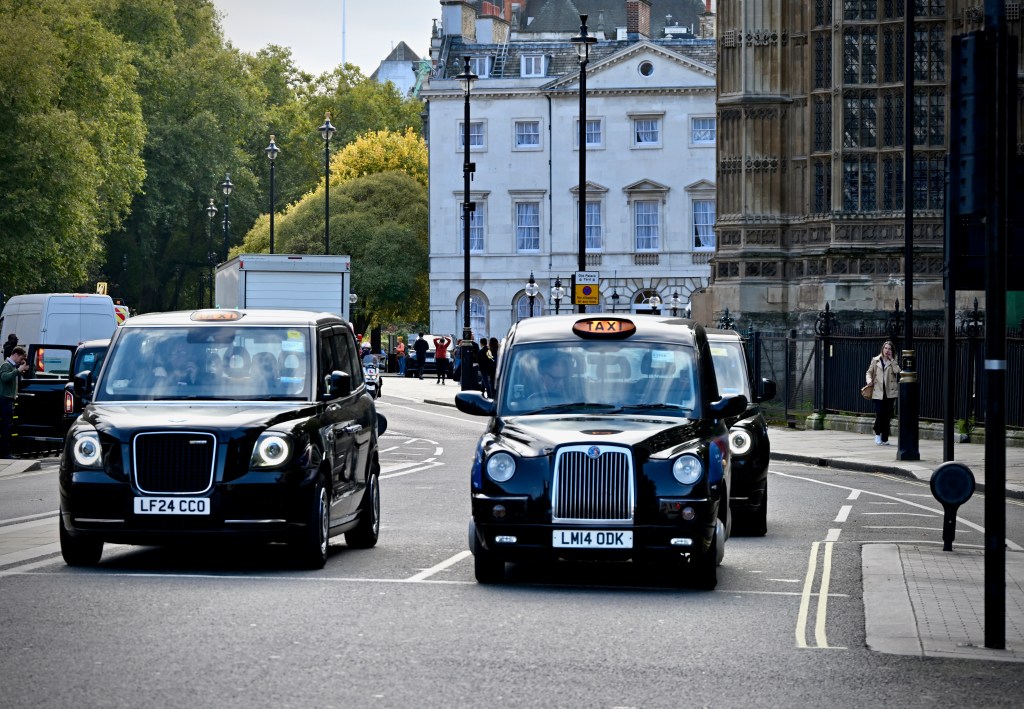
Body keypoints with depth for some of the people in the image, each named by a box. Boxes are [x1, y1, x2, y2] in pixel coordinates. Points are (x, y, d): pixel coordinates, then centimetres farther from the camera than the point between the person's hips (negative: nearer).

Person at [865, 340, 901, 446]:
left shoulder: (893, 362, 10)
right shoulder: (875, 360, 9)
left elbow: (897, 371, -8)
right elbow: (869, 372, 11)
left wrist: (891, 359, -4)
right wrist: (869, 380, -9)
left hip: (890, 392, 1)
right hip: (878, 392, -1)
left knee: (887, 416, 1)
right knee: (879, 413, -12)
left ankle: (885, 438, 9)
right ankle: (877, 434, 9)